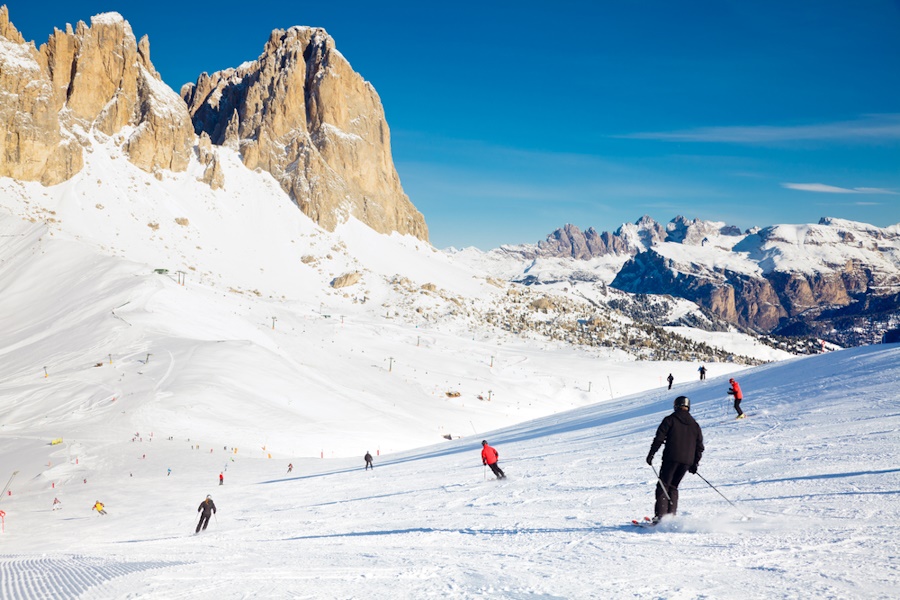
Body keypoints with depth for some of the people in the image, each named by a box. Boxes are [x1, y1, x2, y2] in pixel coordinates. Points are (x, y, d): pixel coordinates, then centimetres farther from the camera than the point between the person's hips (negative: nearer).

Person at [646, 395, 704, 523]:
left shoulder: (670, 420, 0)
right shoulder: (695, 425, 15)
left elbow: (659, 438, -7)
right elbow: (700, 446, 15)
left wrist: (651, 454, -2)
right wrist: (695, 463, 21)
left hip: (671, 458, -5)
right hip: (687, 461, 5)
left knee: (663, 485, -1)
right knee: (673, 487, 17)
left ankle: (660, 515, -13)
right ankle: (671, 515, 8)